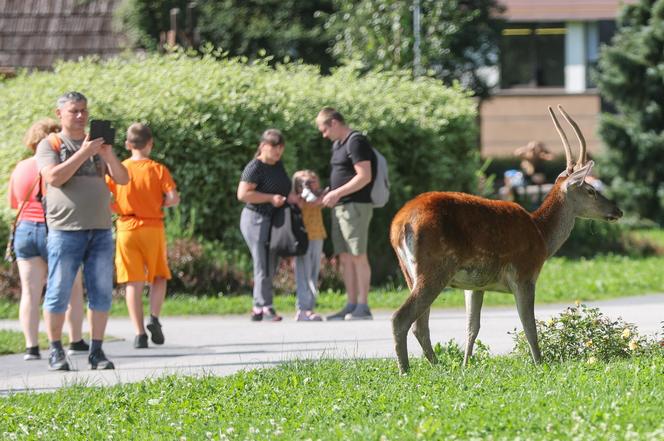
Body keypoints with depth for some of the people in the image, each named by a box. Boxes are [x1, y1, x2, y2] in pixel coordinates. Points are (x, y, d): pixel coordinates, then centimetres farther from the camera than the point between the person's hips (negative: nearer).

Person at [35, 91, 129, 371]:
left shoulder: (99, 144, 17)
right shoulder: (50, 145, 4)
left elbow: (123, 179, 8)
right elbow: (54, 177, -13)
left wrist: (108, 155, -10)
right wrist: (84, 154, -17)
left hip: (101, 230, 4)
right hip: (65, 231, -4)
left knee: (101, 293, 0)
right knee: (58, 293, -5)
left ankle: (97, 351, 4)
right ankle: (55, 352, 2)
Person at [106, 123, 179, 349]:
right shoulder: (158, 169, -4)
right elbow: (173, 198, -12)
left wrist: (119, 207, 12)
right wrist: (159, 203, 7)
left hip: (126, 228, 1)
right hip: (152, 227, -1)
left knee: (133, 283, 2)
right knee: (159, 276, 15)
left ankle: (139, 333, -4)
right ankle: (154, 318, -6)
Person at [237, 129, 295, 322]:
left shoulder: (278, 165, 12)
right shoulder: (255, 168, -14)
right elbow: (242, 194, -22)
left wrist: (289, 196, 6)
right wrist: (271, 198, -23)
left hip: (274, 221, 9)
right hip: (257, 220, -9)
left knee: (271, 267, 11)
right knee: (263, 266, -8)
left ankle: (258, 308, 17)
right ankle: (265, 307, -5)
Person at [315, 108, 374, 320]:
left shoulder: (356, 141, -11)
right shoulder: (338, 144, 18)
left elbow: (364, 176, -17)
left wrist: (337, 193, -17)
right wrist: (330, 195, 11)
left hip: (356, 206, -10)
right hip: (340, 207, 10)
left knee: (358, 256, -8)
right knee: (345, 257, 8)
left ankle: (363, 307, -8)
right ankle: (352, 305, 10)